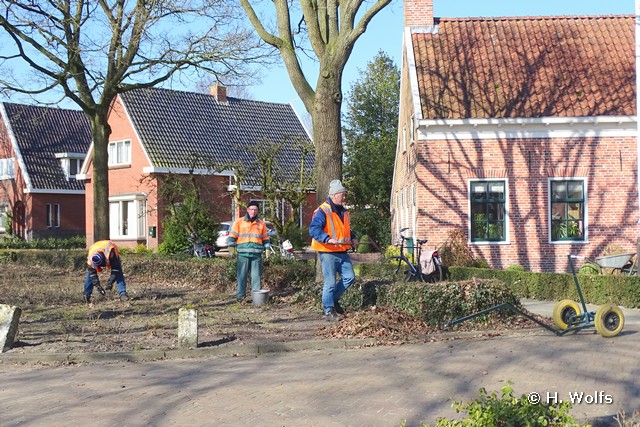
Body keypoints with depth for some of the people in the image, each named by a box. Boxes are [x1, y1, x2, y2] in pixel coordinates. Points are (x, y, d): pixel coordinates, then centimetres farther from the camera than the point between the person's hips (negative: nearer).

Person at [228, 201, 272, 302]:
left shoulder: (261, 223, 12)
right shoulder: (239, 222, 5)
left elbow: (266, 238, 17)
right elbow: (232, 236, 6)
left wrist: (267, 250, 9)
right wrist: (232, 249, -1)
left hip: (257, 254, 2)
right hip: (243, 253, -2)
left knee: (256, 276, 2)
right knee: (242, 275, -2)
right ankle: (240, 296, 3)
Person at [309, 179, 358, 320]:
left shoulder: (343, 212, 16)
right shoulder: (322, 212, -13)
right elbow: (313, 229, -23)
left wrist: (352, 238, 12)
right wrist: (328, 239, -34)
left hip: (343, 253, 8)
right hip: (328, 253, -8)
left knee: (349, 277, 6)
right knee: (330, 282, -5)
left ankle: (333, 300, 23)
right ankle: (328, 310, 6)